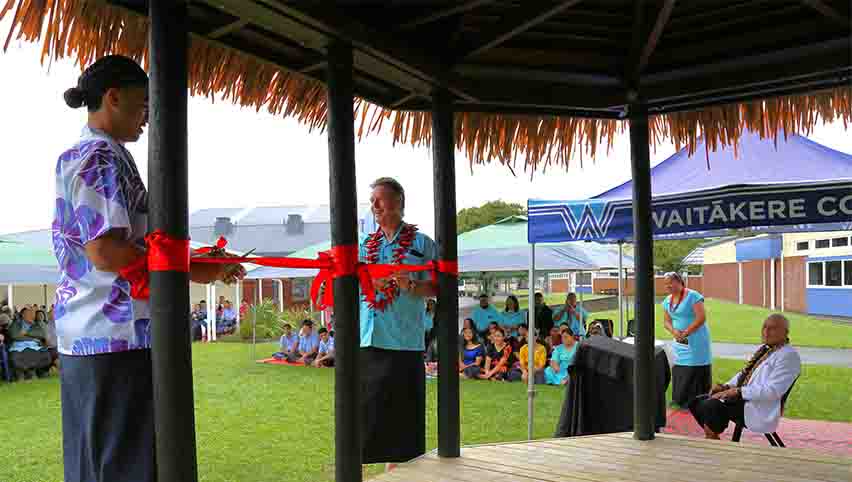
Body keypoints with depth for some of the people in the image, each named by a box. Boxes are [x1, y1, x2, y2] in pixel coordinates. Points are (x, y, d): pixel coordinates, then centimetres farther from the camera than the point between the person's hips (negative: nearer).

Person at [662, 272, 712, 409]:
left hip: (695, 340, -7)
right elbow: (666, 321, 10)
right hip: (679, 342, 7)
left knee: (695, 371, -6)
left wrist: (686, 332, -20)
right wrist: (674, 331, -12)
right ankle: (680, 401, 16)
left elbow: (701, 318, -17)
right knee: (679, 371, 7)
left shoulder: (692, 296, -11)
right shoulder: (667, 300, 10)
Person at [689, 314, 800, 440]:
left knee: (711, 406, -29)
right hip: (742, 396, 10)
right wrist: (726, 386, 5)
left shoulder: (788, 356, -12)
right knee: (697, 402, 0)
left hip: (759, 407, -10)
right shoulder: (764, 348, 17)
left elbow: (772, 391, -22)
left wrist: (738, 391, -21)